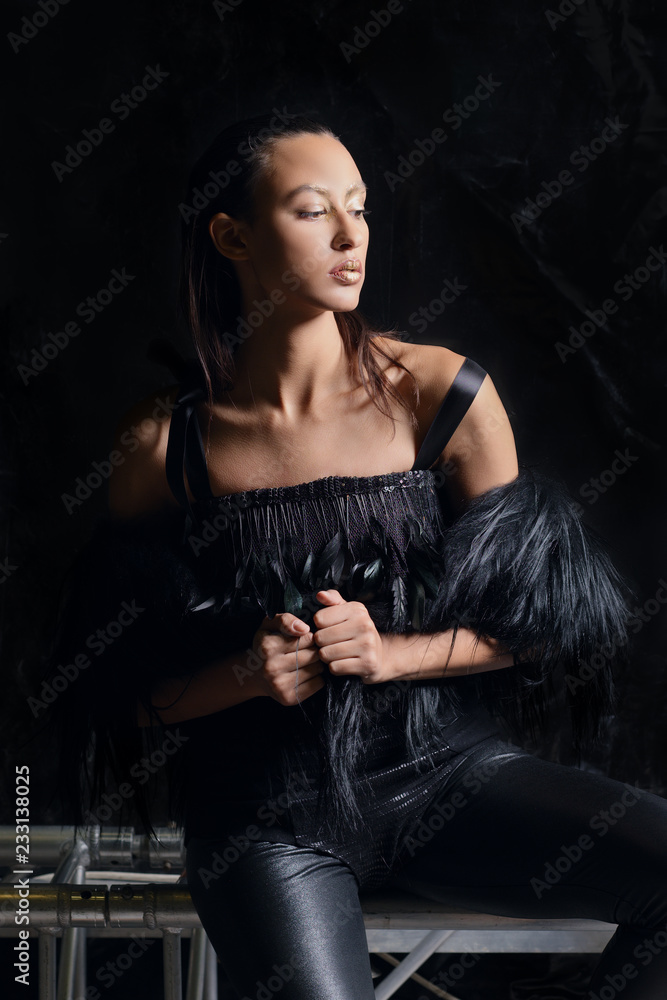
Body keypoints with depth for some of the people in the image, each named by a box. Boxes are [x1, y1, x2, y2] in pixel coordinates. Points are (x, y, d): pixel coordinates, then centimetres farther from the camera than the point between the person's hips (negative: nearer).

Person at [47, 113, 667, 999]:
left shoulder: (443, 394, -2)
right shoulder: (162, 443, -3)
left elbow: (531, 618, 2)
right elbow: (128, 689, 2)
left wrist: (392, 653, -14)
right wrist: (245, 676, -16)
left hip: (443, 766, 2)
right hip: (268, 813, -1)